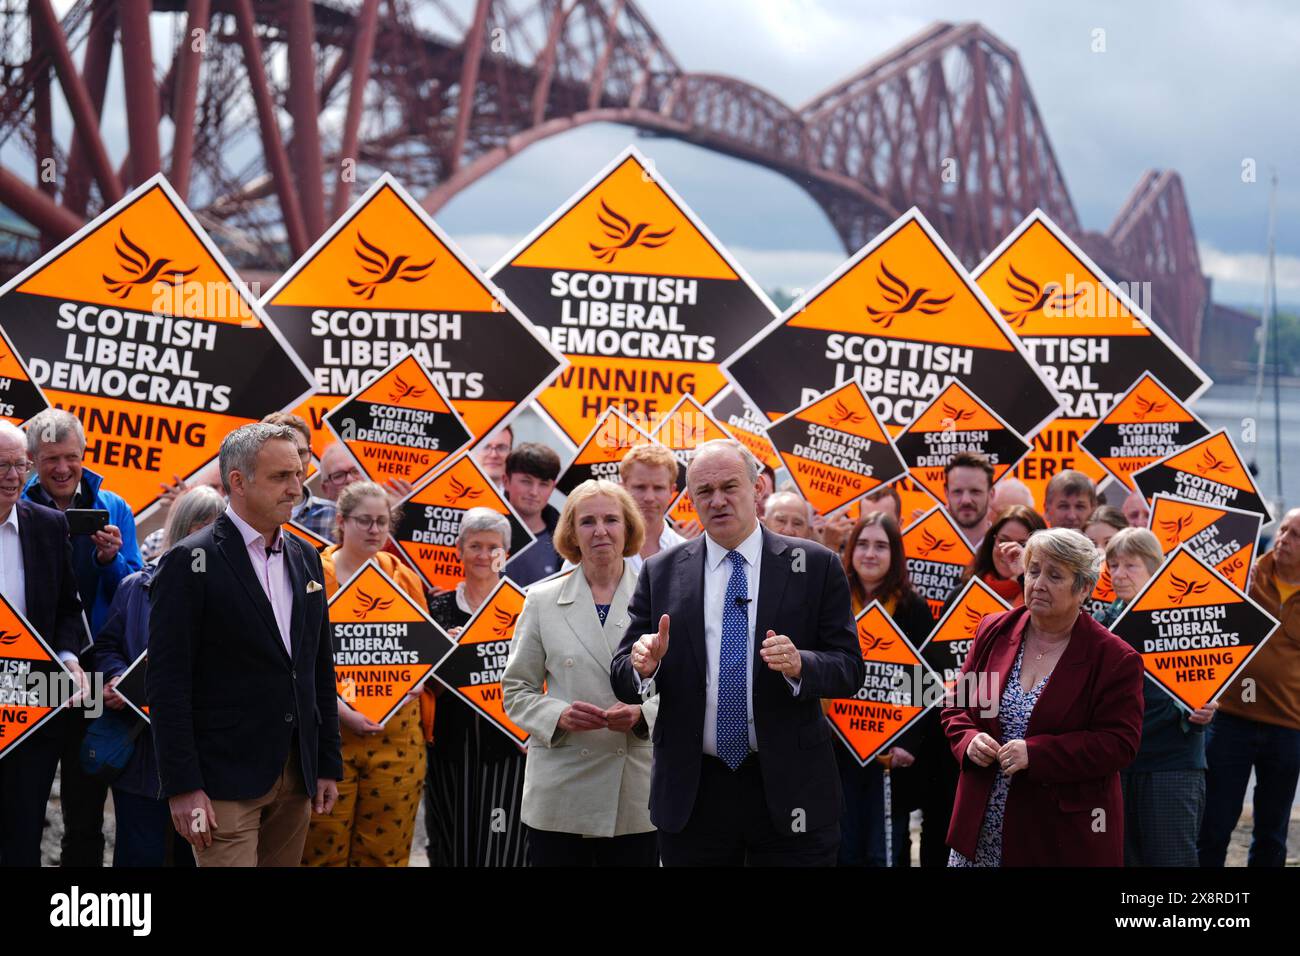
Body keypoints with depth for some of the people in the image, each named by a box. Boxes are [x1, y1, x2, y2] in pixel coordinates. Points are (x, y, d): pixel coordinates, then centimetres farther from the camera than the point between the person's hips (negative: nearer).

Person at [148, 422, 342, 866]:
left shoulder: (306, 557, 12)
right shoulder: (190, 562, -8)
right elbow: (167, 683, -11)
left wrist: (328, 765, 13)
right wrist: (183, 788, -15)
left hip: (296, 778, 6)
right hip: (225, 781, -6)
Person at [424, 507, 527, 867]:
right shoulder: (439, 607, 7)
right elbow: (429, 688, 7)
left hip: (505, 743, -2)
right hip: (451, 745, 2)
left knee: (502, 848, -7)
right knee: (451, 847, 4)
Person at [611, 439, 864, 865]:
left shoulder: (815, 566, 1)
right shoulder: (660, 573, 6)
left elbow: (850, 668, -1)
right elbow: (623, 680, 4)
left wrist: (800, 665, -22)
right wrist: (642, 666, -19)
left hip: (787, 793, -1)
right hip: (691, 793, 2)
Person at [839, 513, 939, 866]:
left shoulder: (914, 609, -2)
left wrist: (909, 742, -16)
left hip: (891, 748, -3)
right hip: (841, 746, 3)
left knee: (885, 853, 0)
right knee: (845, 852, 5)